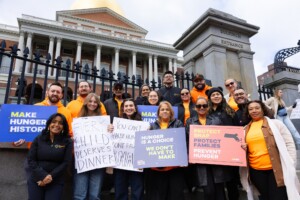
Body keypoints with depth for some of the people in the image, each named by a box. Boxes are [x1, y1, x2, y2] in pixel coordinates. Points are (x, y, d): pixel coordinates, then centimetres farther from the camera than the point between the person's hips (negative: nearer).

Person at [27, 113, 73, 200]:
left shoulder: (67, 142, 0)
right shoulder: (38, 139, 3)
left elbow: (66, 162, -5)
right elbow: (30, 160, -2)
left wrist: (51, 176, -15)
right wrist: (43, 176, -12)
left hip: (56, 181, -1)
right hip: (35, 179, 1)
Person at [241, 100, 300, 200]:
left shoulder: (275, 123, 0)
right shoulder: (246, 130, 8)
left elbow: (289, 144, -1)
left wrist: (290, 166, -7)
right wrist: (243, 148, -4)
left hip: (277, 169, -3)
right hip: (256, 171, 4)